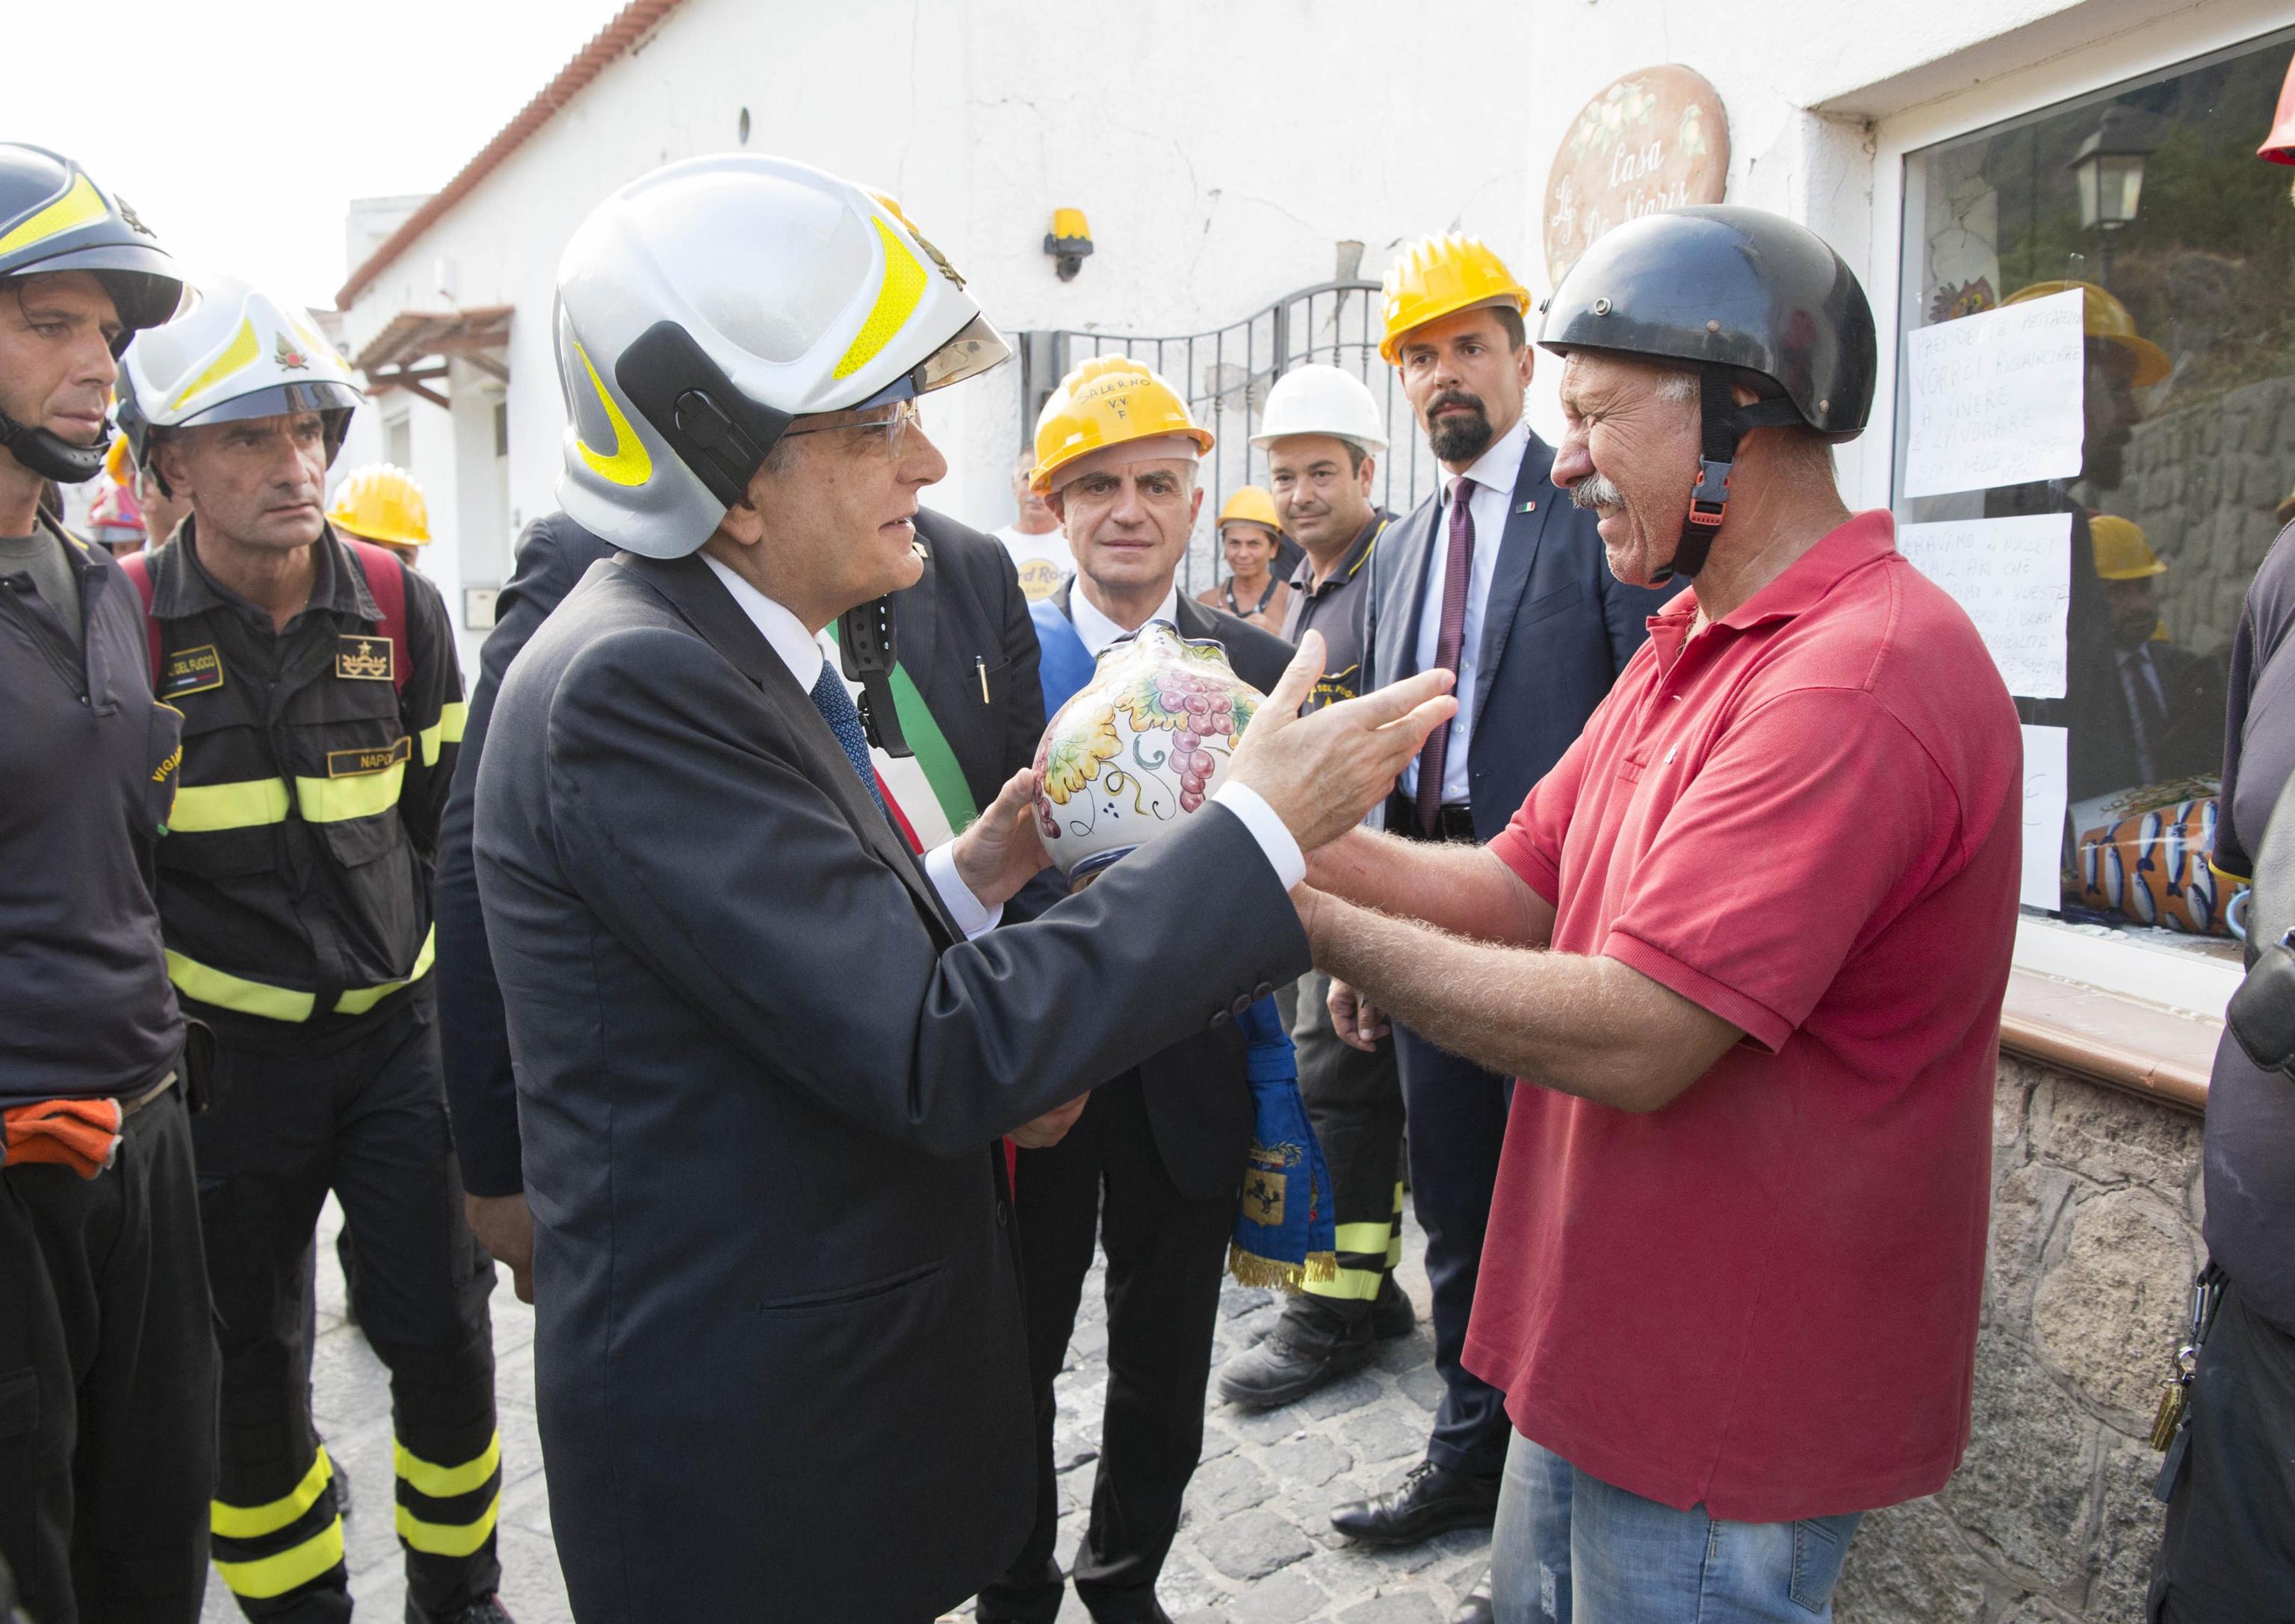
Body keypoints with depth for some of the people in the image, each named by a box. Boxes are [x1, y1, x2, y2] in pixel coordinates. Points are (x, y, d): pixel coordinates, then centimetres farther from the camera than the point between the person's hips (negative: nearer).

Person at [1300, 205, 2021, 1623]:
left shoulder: (1861, 677, -25)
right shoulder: (1695, 643, 10)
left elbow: (1632, 1039, -30)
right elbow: (1520, 889, 5)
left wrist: (1319, 919, -23)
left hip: (1731, 1398, -9)